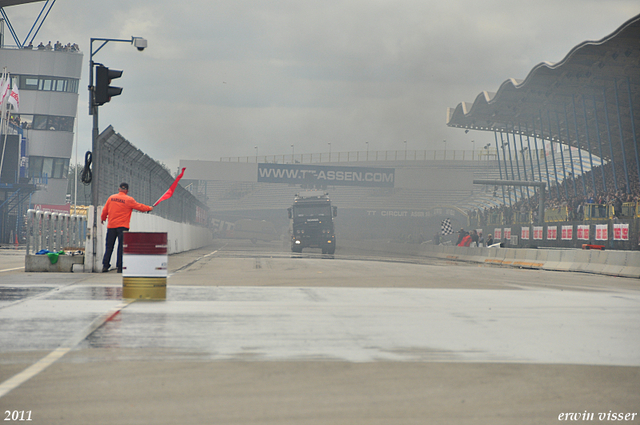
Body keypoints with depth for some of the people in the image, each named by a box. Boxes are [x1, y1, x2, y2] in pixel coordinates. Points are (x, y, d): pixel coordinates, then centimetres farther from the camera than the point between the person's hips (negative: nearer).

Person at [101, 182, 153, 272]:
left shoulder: (111, 198, 5)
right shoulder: (129, 200, -5)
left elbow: (105, 210, 12)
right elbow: (139, 207, 3)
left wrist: (103, 218, 31)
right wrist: (149, 208, 20)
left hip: (111, 225, 4)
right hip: (122, 226, -4)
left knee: (109, 246, 9)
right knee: (122, 246, -1)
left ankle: (105, 265, 6)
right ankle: (120, 267, -5)